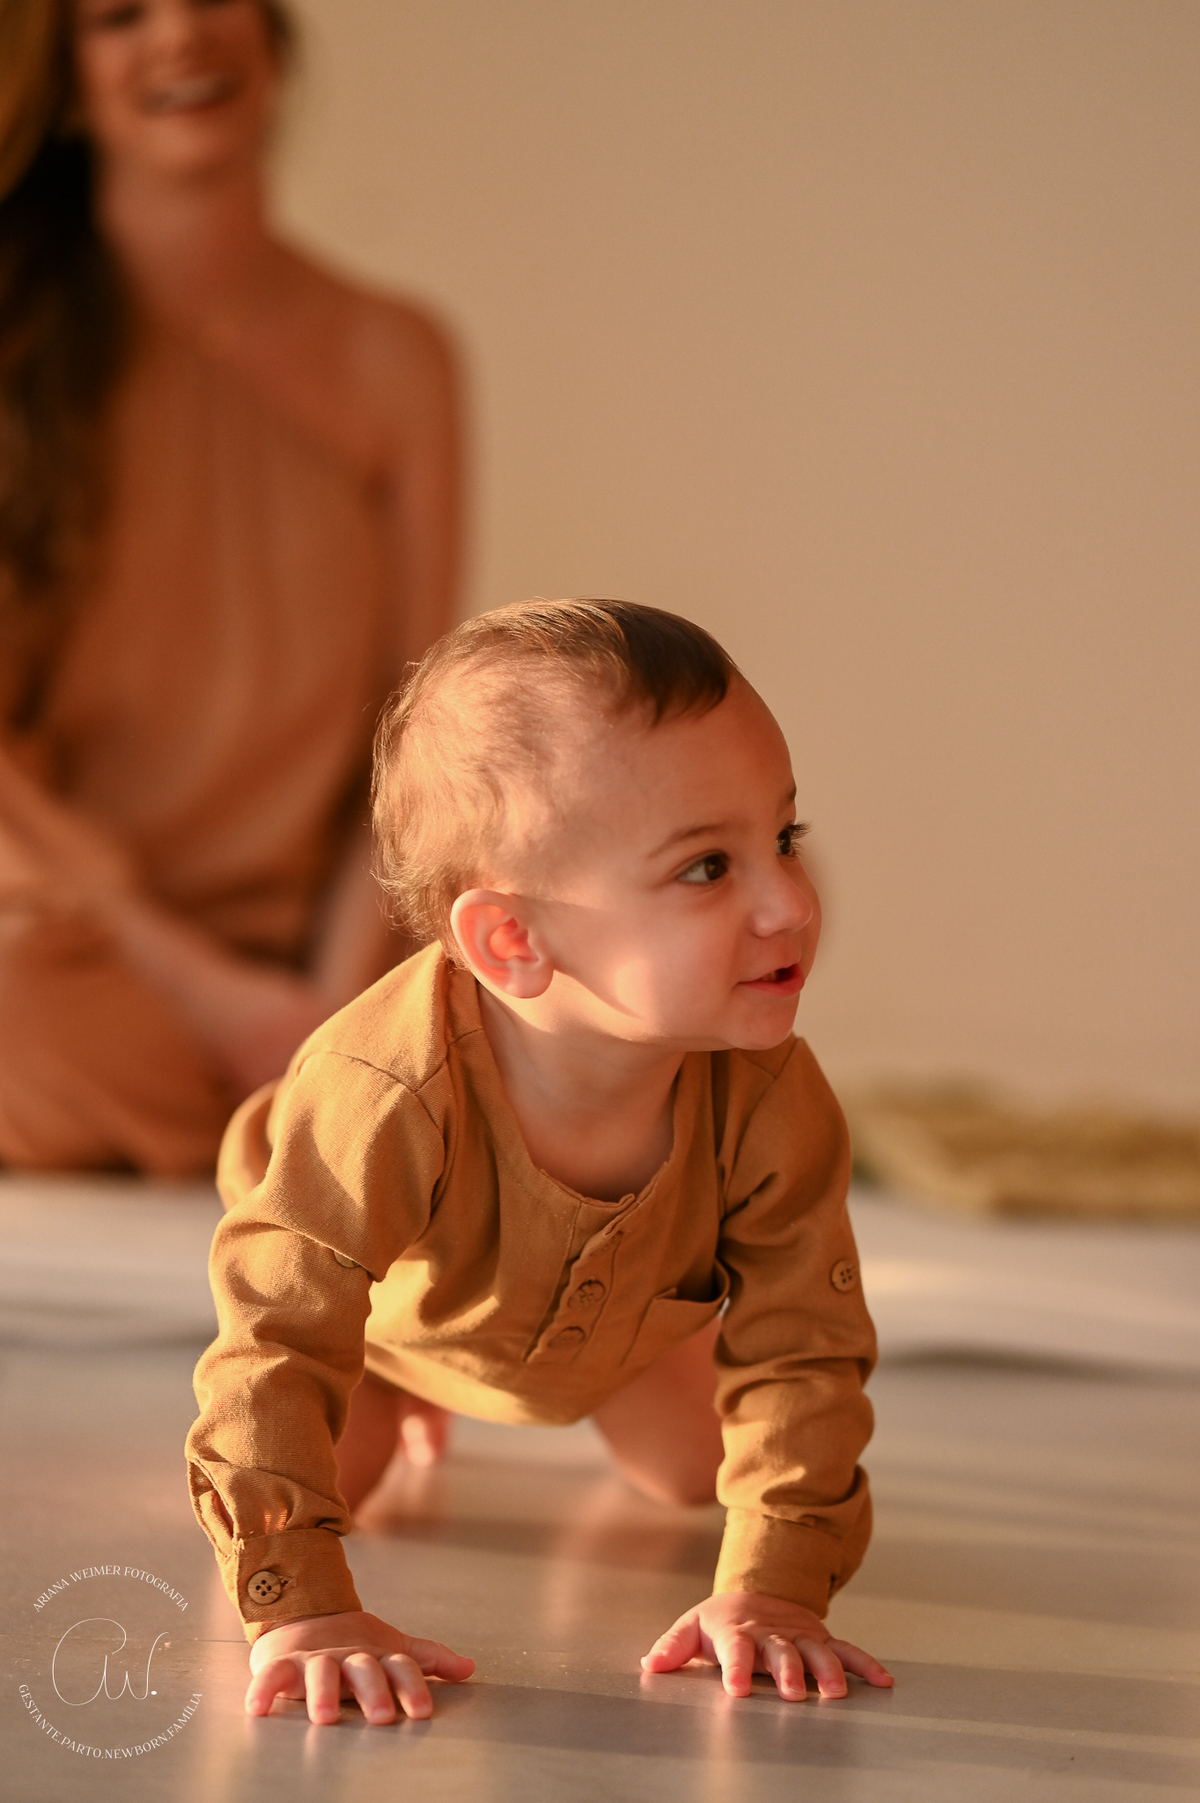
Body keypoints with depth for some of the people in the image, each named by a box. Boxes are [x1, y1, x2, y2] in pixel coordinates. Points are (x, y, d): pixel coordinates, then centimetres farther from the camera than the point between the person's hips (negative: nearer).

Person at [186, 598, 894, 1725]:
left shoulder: (769, 1106, -41)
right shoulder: (383, 1103, -52)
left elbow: (800, 1351, -32)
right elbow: (277, 1347, -48)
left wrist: (771, 1589, -40)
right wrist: (302, 1609, -52)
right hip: (396, 1303, -3)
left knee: (693, 1473, 14)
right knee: (325, 1473, 1)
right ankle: (402, 1399, 35)